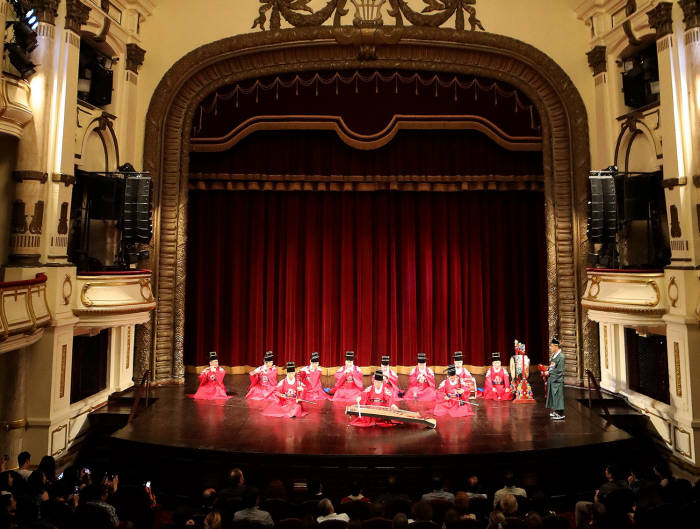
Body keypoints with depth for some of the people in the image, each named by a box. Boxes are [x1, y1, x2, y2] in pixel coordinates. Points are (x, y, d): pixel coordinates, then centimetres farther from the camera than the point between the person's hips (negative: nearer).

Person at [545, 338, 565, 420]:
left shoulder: (561, 356, -15)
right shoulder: (554, 355, 11)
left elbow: (559, 370, -17)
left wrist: (549, 373, -13)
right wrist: (547, 371, 4)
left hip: (557, 380, -9)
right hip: (552, 380, 9)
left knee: (558, 396, -3)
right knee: (552, 396, 14)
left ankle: (561, 414, 4)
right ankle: (555, 411, 25)